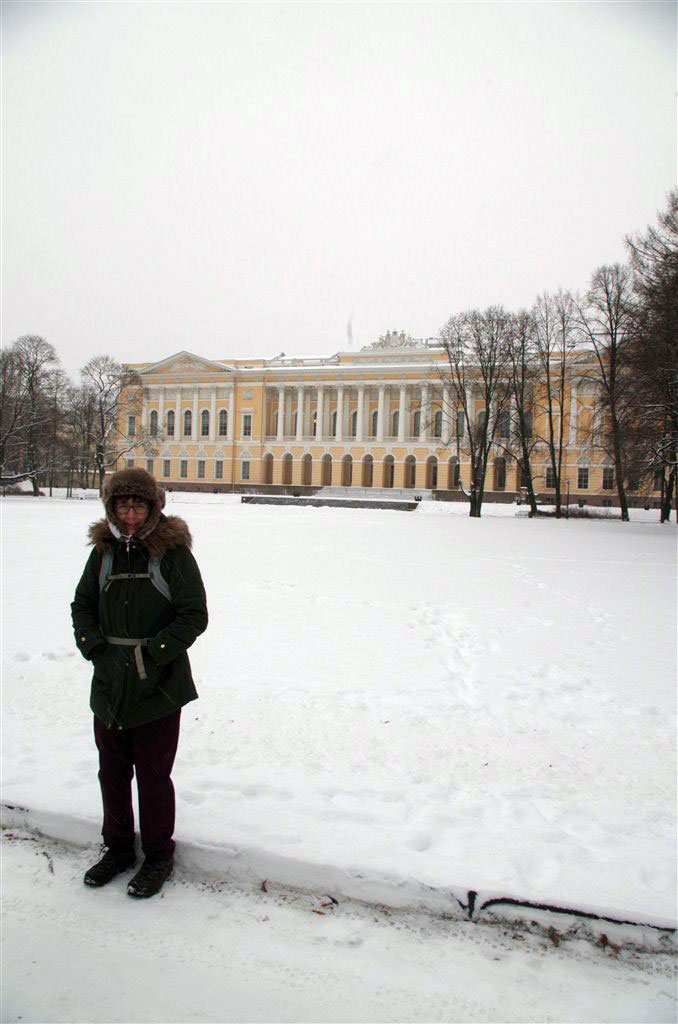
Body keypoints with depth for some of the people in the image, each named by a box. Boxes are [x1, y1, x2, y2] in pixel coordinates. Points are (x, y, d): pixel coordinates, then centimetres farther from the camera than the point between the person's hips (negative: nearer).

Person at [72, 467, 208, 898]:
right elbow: (82, 605, 12)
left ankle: (159, 856, 29)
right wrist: (95, 649, -4)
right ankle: (118, 848, 39)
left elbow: (194, 615, -11)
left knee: (154, 775, 7)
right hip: (108, 686, 5)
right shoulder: (104, 551, 4)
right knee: (112, 772, 18)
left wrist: (151, 655, -17)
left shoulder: (173, 551, -10)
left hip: (157, 688, -5)